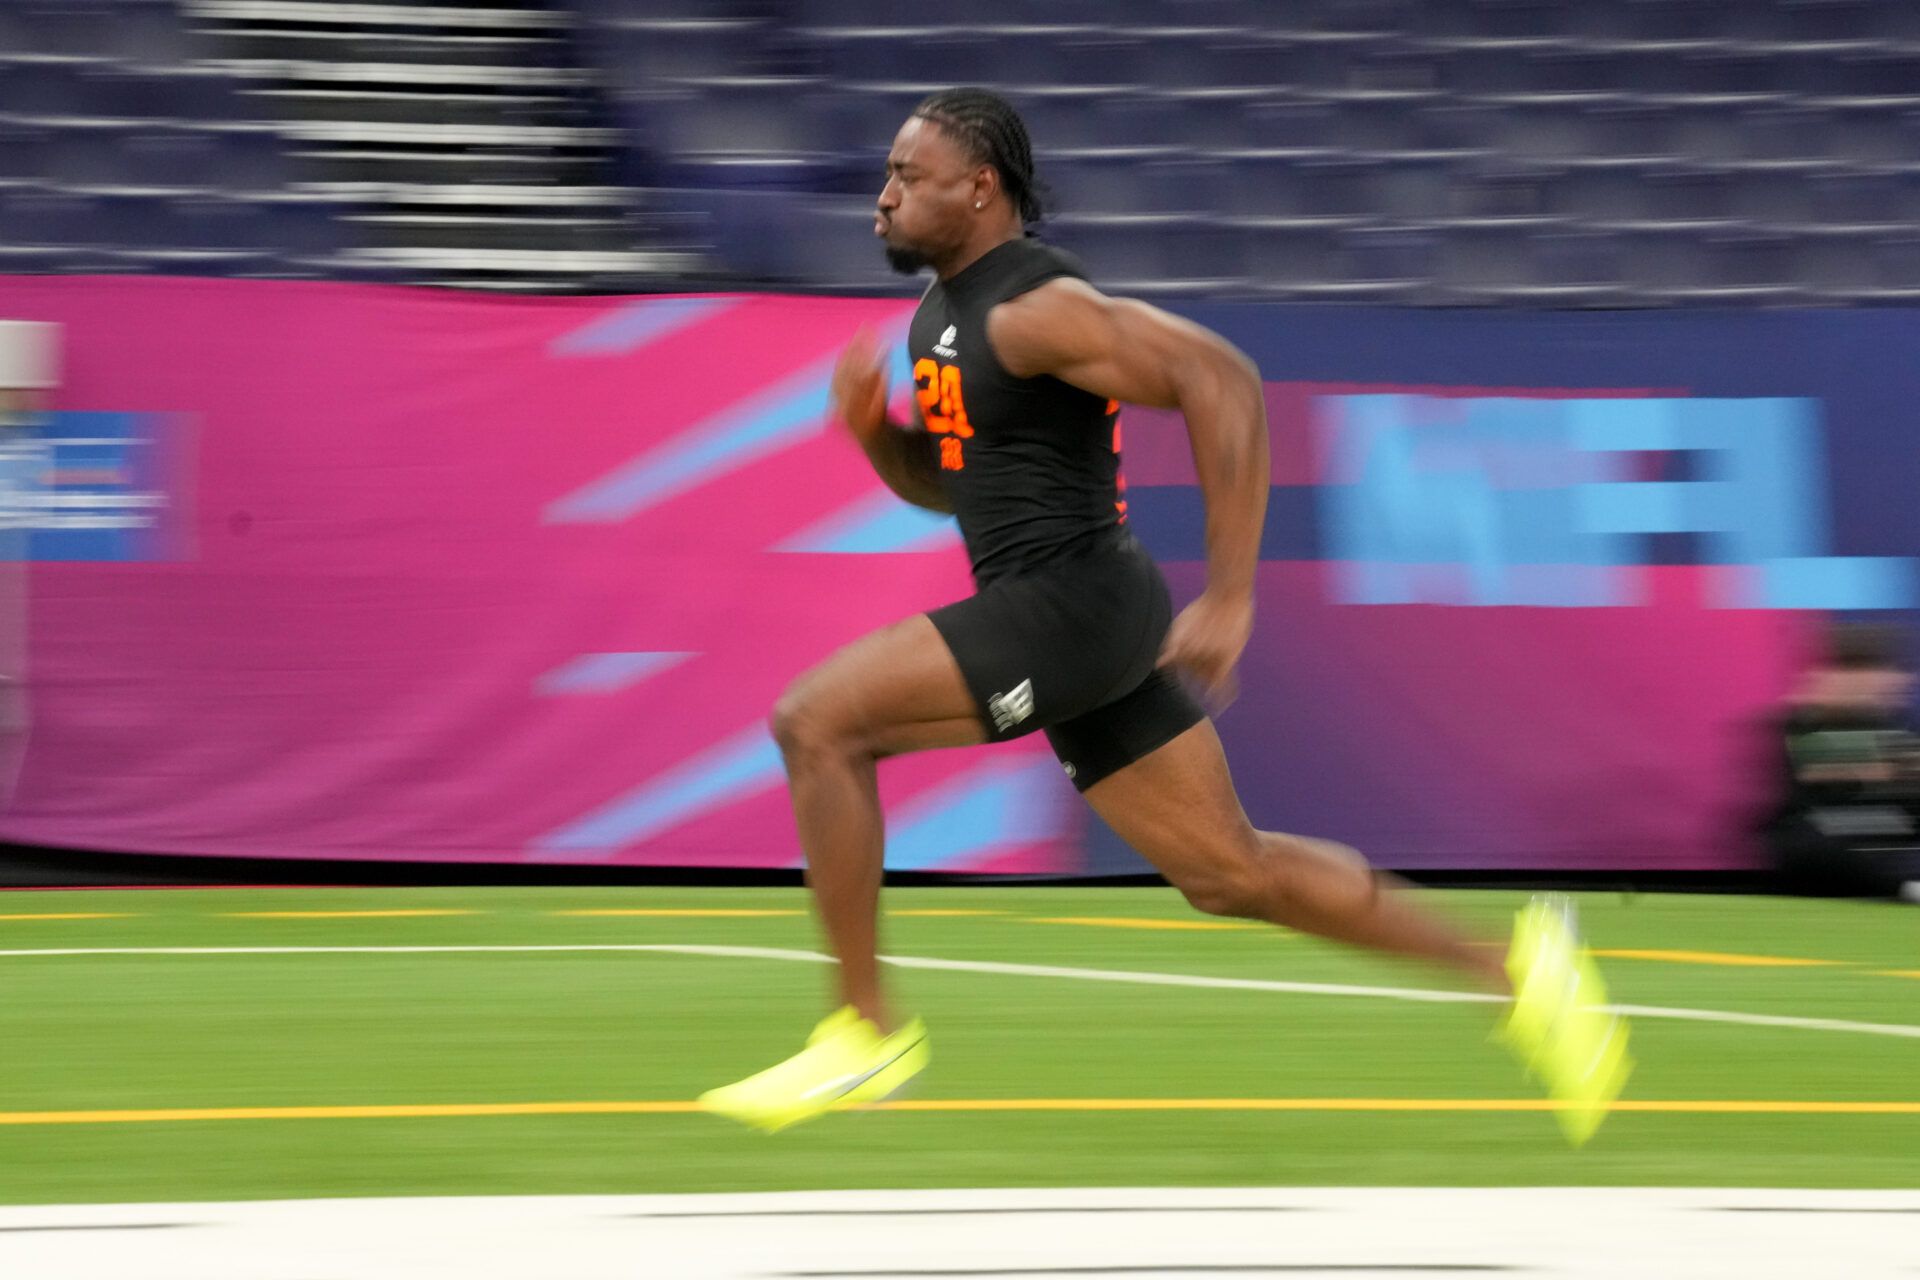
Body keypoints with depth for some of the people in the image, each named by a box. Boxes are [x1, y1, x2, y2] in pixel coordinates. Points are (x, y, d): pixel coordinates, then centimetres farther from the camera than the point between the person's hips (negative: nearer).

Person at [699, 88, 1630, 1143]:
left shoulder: (1033, 307, -14)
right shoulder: (943, 313, 16)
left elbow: (1221, 382, -22)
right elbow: (943, 484, 28)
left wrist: (1229, 597, -23)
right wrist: (872, 430, 5)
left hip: (1074, 601, -10)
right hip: (1052, 619, 10)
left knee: (815, 722, -17)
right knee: (1230, 875, 12)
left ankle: (865, 1034, -10)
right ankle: (1511, 969, 18)